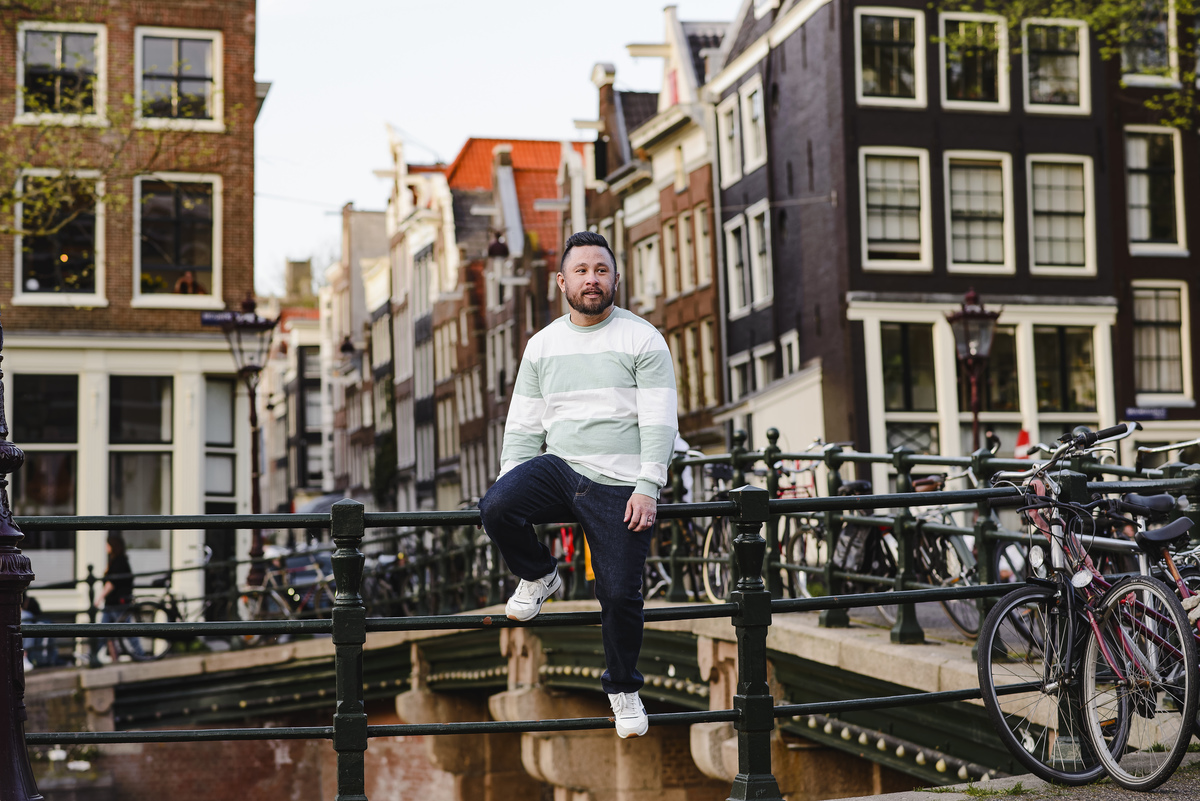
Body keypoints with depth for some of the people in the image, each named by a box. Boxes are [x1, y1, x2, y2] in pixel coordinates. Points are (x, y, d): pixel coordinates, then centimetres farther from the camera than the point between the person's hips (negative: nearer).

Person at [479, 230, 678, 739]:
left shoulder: (642, 339, -2)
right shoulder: (542, 345, 10)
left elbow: (660, 423, -8)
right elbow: (523, 426, 12)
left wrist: (647, 488, -17)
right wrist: (513, 490, 1)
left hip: (619, 487, -3)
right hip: (558, 467, 3)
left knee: (619, 595, -3)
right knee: (494, 509, -26)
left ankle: (623, 688, 23)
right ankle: (538, 575, 4)